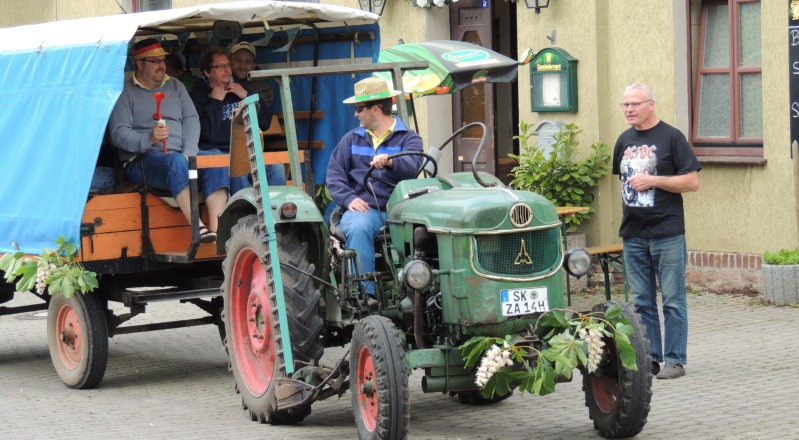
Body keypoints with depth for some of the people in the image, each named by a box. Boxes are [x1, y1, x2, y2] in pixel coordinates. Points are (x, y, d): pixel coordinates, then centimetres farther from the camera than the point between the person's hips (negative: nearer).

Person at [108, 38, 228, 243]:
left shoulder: (175, 86, 20)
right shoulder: (125, 92, 4)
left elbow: (191, 119, 10)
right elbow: (118, 133, -6)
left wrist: (189, 154, -8)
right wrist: (148, 139, -25)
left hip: (181, 155, 5)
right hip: (143, 159, -5)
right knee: (176, 161, -38)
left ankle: (215, 228, -39)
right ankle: (198, 227, -46)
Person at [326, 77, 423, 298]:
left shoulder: (408, 138, 11)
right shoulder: (351, 139, 22)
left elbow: (413, 164, -12)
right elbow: (334, 175, 12)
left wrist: (390, 162, -35)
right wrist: (349, 198, -8)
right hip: (363, 208, 2)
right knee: (358, 228, -35)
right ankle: (365, 293, -37)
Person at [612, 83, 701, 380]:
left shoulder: (671, 137, -5)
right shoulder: (624, 140, 13)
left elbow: (692, 181, -9)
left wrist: (652, 180, -15)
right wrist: (629, 195, 14)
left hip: (667, 233, -6)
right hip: (633, 233, 6)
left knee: (672, 300, -1)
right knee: (642, 302, 8)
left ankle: (675, 360, 2)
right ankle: (649, 358, 15)